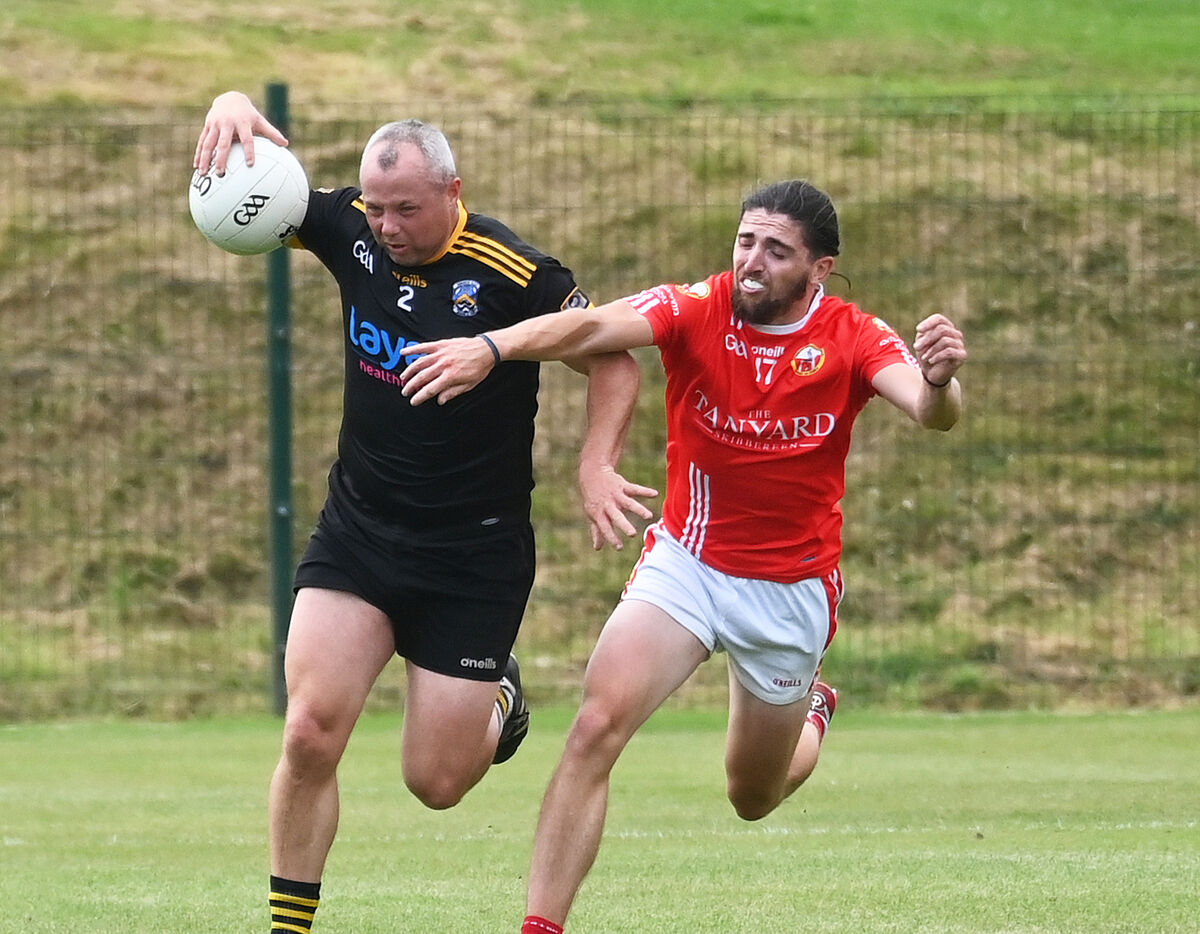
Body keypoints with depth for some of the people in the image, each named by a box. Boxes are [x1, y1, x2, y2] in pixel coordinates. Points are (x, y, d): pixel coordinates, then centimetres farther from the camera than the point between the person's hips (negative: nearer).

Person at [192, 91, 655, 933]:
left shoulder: (515, 275, -18)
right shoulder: (353, 229, -6)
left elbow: (615, 360, -7)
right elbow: (231, 186, -1)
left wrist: (597, 467, -20)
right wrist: (231, 110, -23)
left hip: (474, 555, -3)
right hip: (357, 531, 3)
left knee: (435, 783, 1)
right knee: (310, 733, -14)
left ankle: (496, 699, 37)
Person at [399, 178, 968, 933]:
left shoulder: (850, 340, -14)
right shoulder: (697, 311, -14)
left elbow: (931, 413, -31)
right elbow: (590, 328, -31)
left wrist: (938, 383, -56)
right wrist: (492, 347, -50)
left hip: (792, 587, 0)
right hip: (686, 560, 0)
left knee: (753, 798, 16)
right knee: (597, 727, -23)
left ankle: (812, 712, 52)